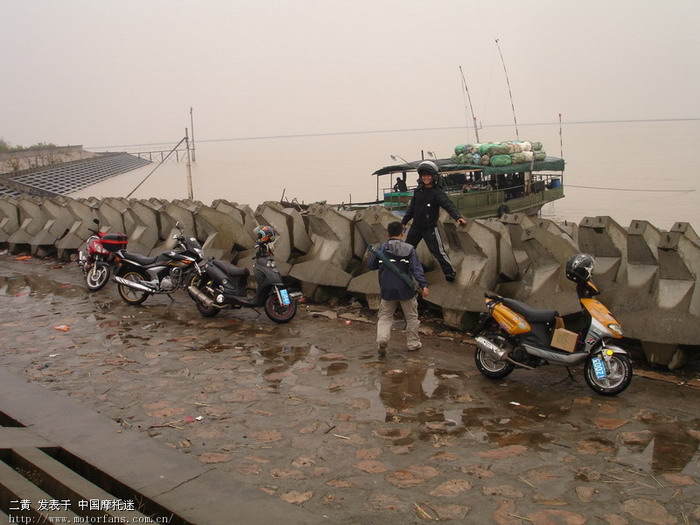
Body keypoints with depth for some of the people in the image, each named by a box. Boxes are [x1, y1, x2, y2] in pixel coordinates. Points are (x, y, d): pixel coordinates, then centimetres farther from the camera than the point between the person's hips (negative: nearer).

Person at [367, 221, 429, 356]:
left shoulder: (381, 249, 1)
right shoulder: (409, 249, -4)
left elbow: (370, 265, 4)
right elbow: (416, 268, -14)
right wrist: (423, 285, -19)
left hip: (387, 290, 1)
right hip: (405, 289, -1)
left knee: (385, 317, 10)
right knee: (411, 317, 15)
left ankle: (382, 338, -14)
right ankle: (413, 343, 20)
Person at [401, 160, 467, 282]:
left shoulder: (438, 193, -14)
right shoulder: (418, 191, 3)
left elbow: (448, 205, -27)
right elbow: (411, 208, 14)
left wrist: (457, 217, -43)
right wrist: (404, 221, 19)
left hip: (430, 228, -6)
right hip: (416, 226, 6)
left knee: (438, 251, -10)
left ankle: (450, 272, 0)